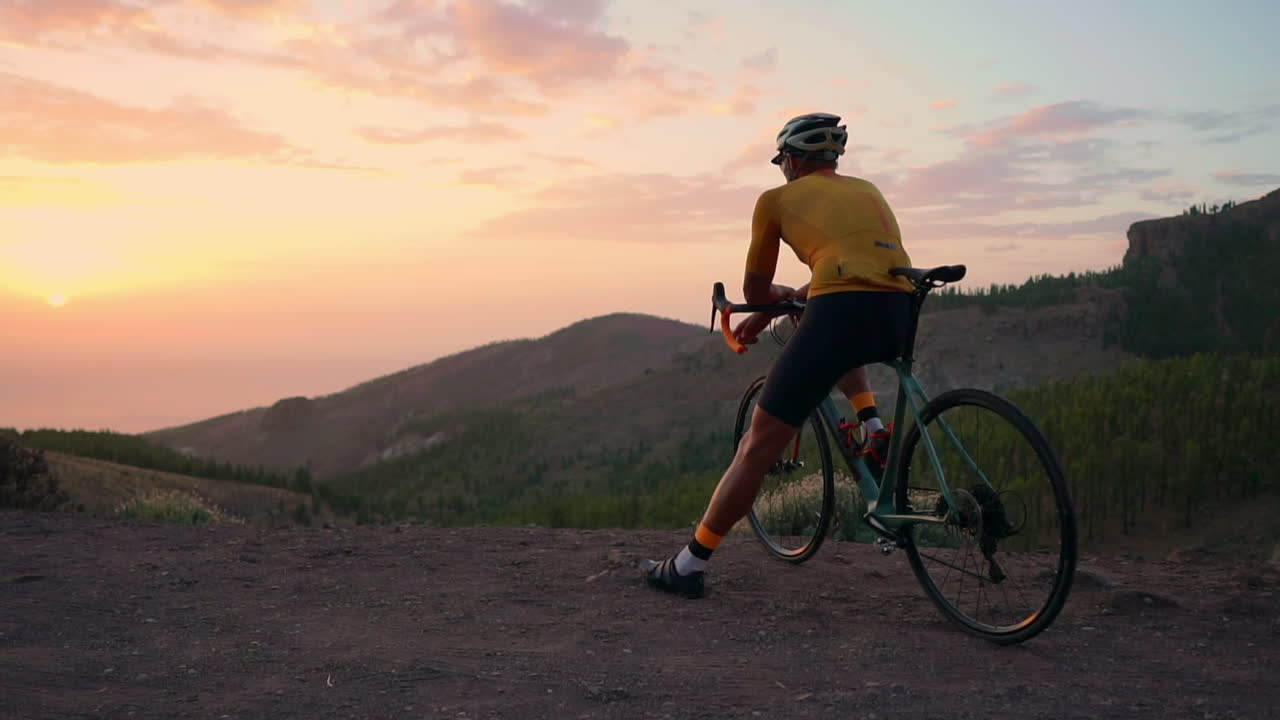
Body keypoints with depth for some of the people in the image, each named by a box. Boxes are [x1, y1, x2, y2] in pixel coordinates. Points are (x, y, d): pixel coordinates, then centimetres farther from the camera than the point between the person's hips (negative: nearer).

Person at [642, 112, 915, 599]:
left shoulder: (777, 199, 15)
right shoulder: (867, 190, 30)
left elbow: (754, 290, 21)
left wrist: (782, 298, 45)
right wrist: (765, 316, 42)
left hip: (841, 312, -5)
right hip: (899, 317, 6)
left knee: (758, 447, 4)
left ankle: (689, 565, 11)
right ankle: (875, 429, 21)